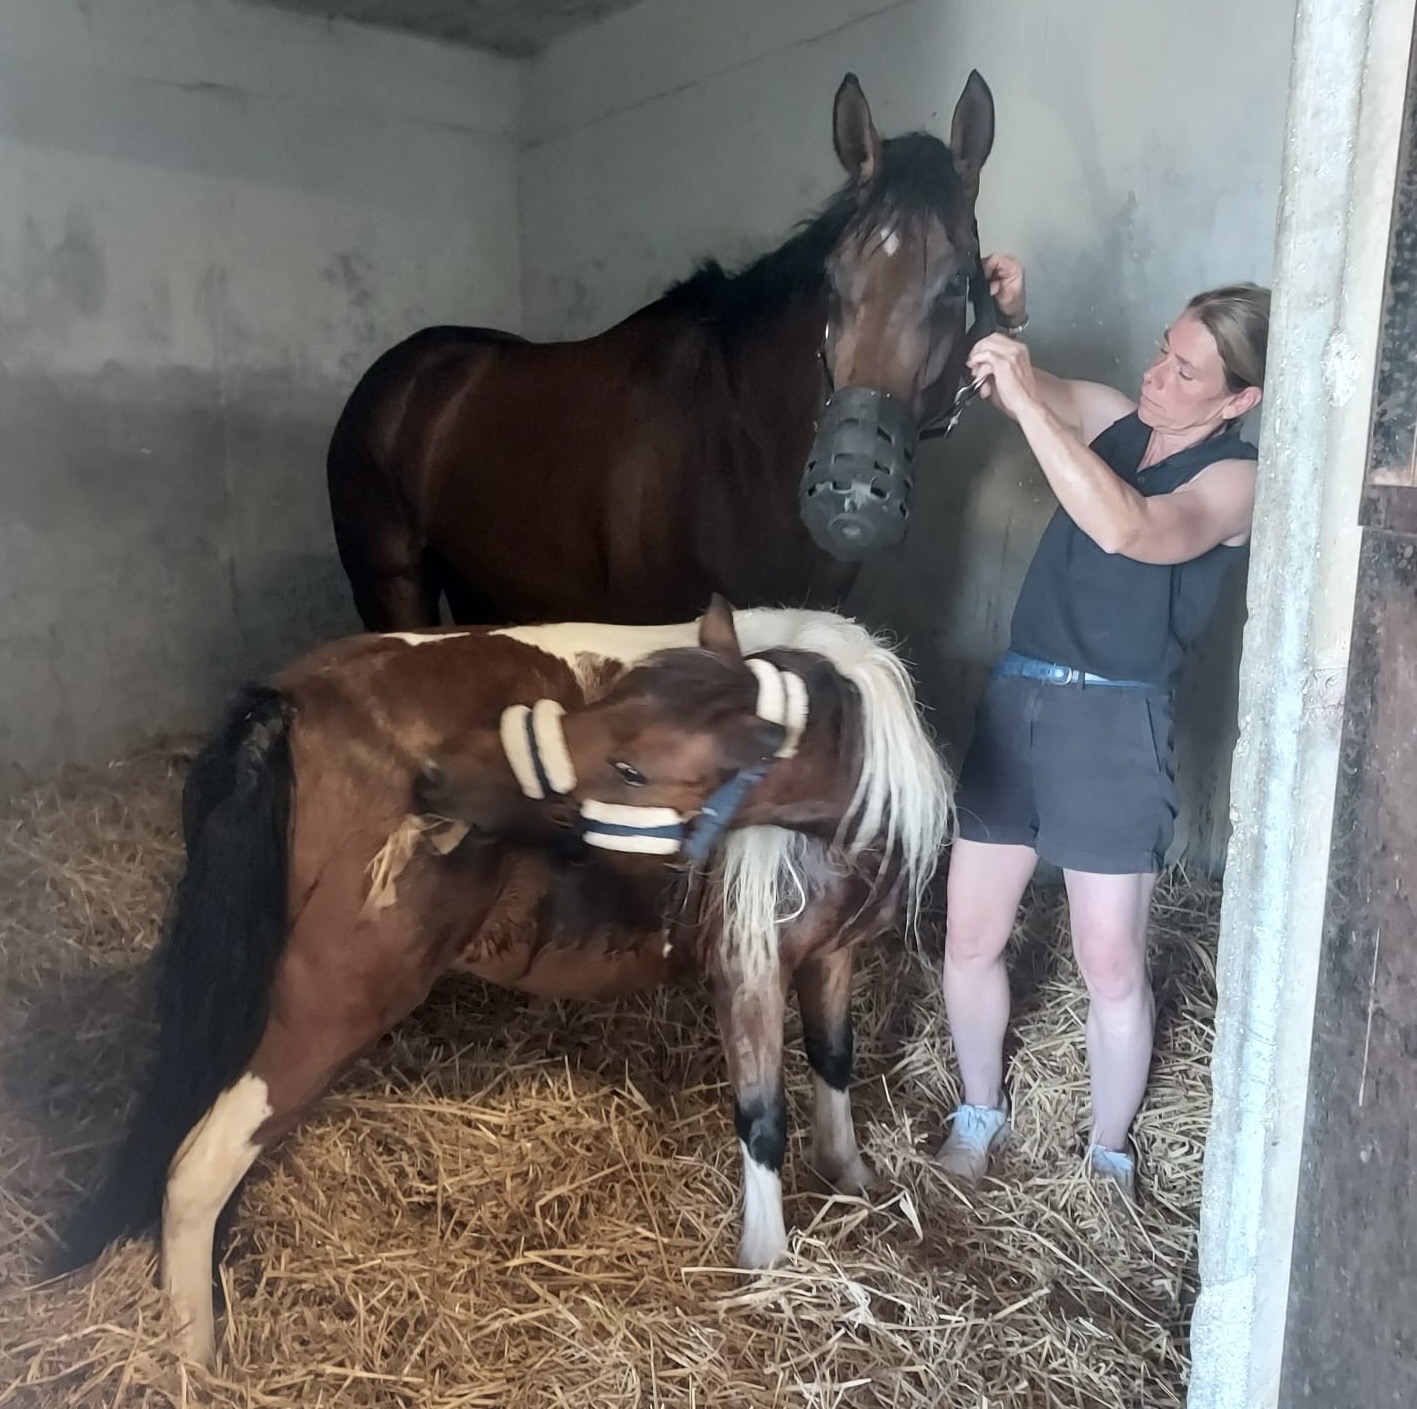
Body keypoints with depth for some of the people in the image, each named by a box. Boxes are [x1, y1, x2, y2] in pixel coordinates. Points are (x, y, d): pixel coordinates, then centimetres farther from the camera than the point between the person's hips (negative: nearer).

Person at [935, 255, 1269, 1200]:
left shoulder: (1235, 482, -9)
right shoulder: (1115, 421, 10)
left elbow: (1126, 530, -28)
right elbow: (1020, 389, 7)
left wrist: (1026, 398, -29)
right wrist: (1003, 322, -15)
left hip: (1114, 727, -5)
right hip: (1015, 701, 6)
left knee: (1113, 971, 5)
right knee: (971, 941, 11)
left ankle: (1110, 1152, 29)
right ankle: (980, 1112, 34)